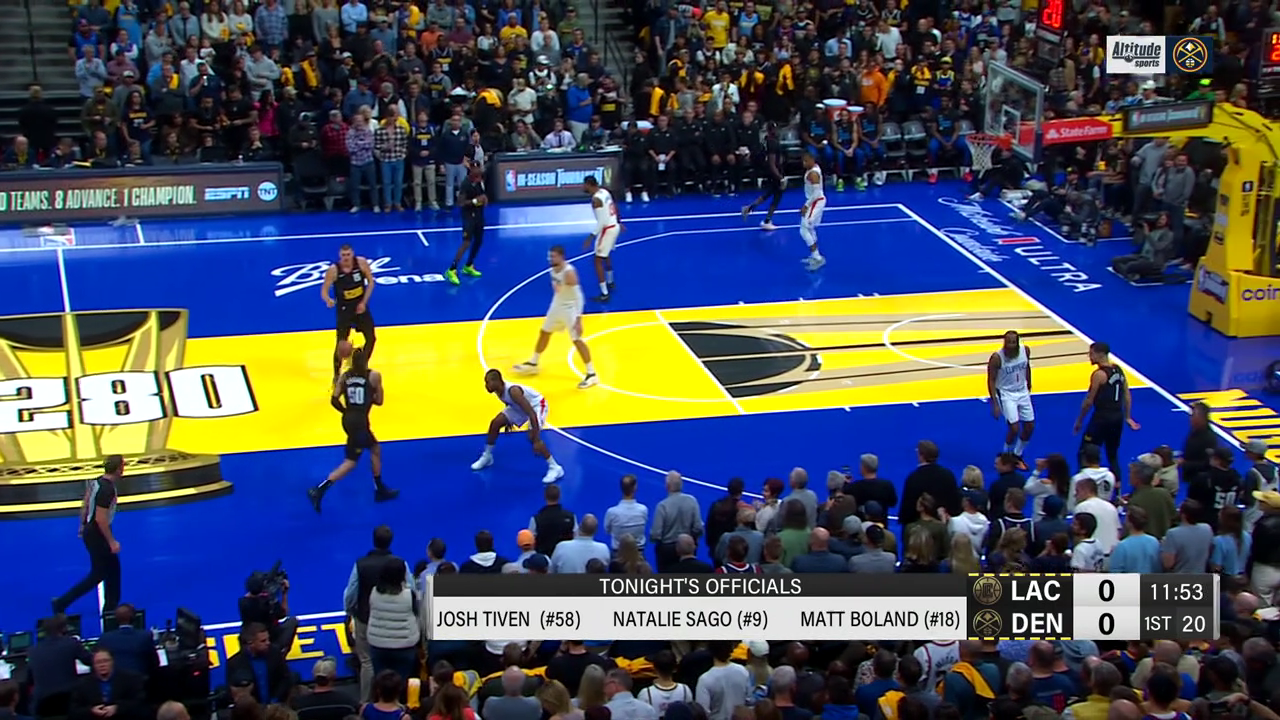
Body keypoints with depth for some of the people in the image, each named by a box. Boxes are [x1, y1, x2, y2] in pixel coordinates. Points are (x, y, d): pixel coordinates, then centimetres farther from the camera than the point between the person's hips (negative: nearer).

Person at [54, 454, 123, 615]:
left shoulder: (97, 481, 1)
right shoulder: (107, 490, -27)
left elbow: (85, 504, 12)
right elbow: (101, 518, -27)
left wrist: (83, 526, 23)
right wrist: (112, 542, -21)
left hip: (90, 531, 9)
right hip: (97, 535, -9)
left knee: (113, 568, 17)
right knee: (98, 574, 2)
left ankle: (111, 607, 25)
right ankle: (61, 603, 6)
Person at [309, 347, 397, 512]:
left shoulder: (345, 376, 2)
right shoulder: (374, 376, -8)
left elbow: (334, 400, -2)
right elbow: (378, 401, -2)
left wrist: (346, 411, 14)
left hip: (348, 419, 7)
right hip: (359, 422, -7)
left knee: (376, 449, 24)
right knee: (350, 462, 1)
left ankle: (380, 490, 35)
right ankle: (319, 490, -10)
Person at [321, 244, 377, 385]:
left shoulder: (361, 263, -14)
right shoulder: (333, 270, -21)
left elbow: (370, 281, -3)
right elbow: (324, 290, -17)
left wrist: (364, 302, -9)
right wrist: (328, 300, -41)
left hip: (361, 306, 3)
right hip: (344, 309, -3)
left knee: (371, 338, 9)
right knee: (341, 343, -3)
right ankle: (337, 376, 14)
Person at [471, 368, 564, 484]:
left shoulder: (513, 391, -40)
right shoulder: (498, 389, -16)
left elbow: (532, 414, -41)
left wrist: (536, 441, -42)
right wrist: (509, 420, 21)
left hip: (536, 405, -9)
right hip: (519, 406, 9)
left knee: (532, 437, -26)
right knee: (495, 424, 3)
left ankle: (555, 468, -14)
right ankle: (487, 457, 24)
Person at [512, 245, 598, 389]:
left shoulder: (569, 272, -28)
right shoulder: (553, 269, -3)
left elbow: (578, 296, -28)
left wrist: (579, 319, -31)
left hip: (570, 308, -9)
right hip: (557, 306, 9)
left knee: (577, 340, -8)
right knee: (544, 332, 20)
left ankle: (591, 374, 0)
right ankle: (533, 364, 39)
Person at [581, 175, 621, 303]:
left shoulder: (596, 199, -22)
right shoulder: (604, 192, 6)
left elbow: (602, 221, -26)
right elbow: (614, 208, 19)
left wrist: (592, 236, -25)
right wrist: (618, 222, 34)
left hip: (607, 229, -10)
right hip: (614, 226, 10)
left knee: (598, 261, -3)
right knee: (606, 256, 30)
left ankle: (604, 294, -5)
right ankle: (610, 283, 48)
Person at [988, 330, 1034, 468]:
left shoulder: (1025, 350, -12)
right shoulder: (997, 358, -25)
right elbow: (991, 380, -18)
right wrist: (995, 404, -20)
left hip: (1022, 392, 5)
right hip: (1006, 394, -5)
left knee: (1030, 427, 9)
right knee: (1014, 428, -14)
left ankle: (1017, 456, 29)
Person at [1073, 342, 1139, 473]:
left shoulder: (1099, 374, -16)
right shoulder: (1118, 370, 8)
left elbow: (1089, 401, -13)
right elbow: (1127, 395, 13)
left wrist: (1079, 421, -3)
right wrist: (1128, 417, 20)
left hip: (1102, 418, -8)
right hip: (1118, 417, 8)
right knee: (1113, 455, 19)